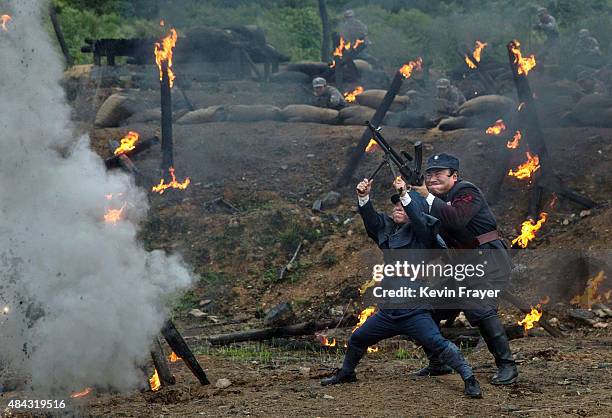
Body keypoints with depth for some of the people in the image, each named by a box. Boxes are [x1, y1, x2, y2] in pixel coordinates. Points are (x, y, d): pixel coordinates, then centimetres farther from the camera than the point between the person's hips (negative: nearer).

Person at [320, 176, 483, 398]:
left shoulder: (421, 232, -8)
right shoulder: (387, 228, 10)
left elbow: (419, 218, -28)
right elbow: (370, 218, 0)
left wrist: (405, 195, -40)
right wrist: (363, 197, -17)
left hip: (414, 311, -7)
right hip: (388, 311, 7)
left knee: (438, 344, -22)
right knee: (357, 339, 18)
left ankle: (470, 380, -13)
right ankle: (346, 373, 42)